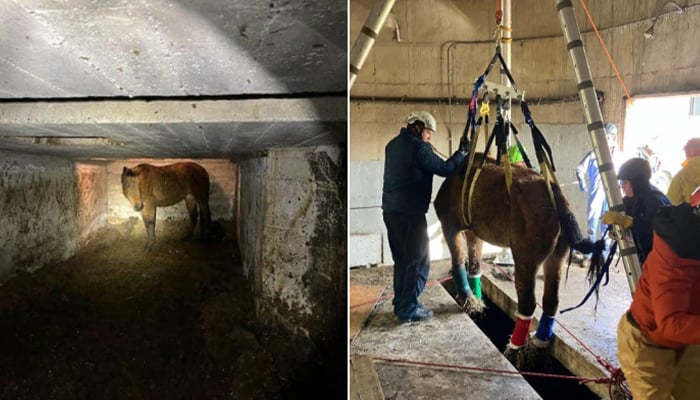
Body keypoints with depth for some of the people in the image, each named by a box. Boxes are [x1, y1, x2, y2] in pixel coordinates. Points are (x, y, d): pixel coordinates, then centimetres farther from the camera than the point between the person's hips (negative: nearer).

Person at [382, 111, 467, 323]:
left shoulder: (393, 145, 14)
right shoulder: (418, 147, -13)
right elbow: (445, 169, -9)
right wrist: (461, 152, 4)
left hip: (391, 210, 9)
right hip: (410, 213, -9)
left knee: (402, 259, 17)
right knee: (419, 261, 0)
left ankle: (400, 303, 25)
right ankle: (408, 309, 4)